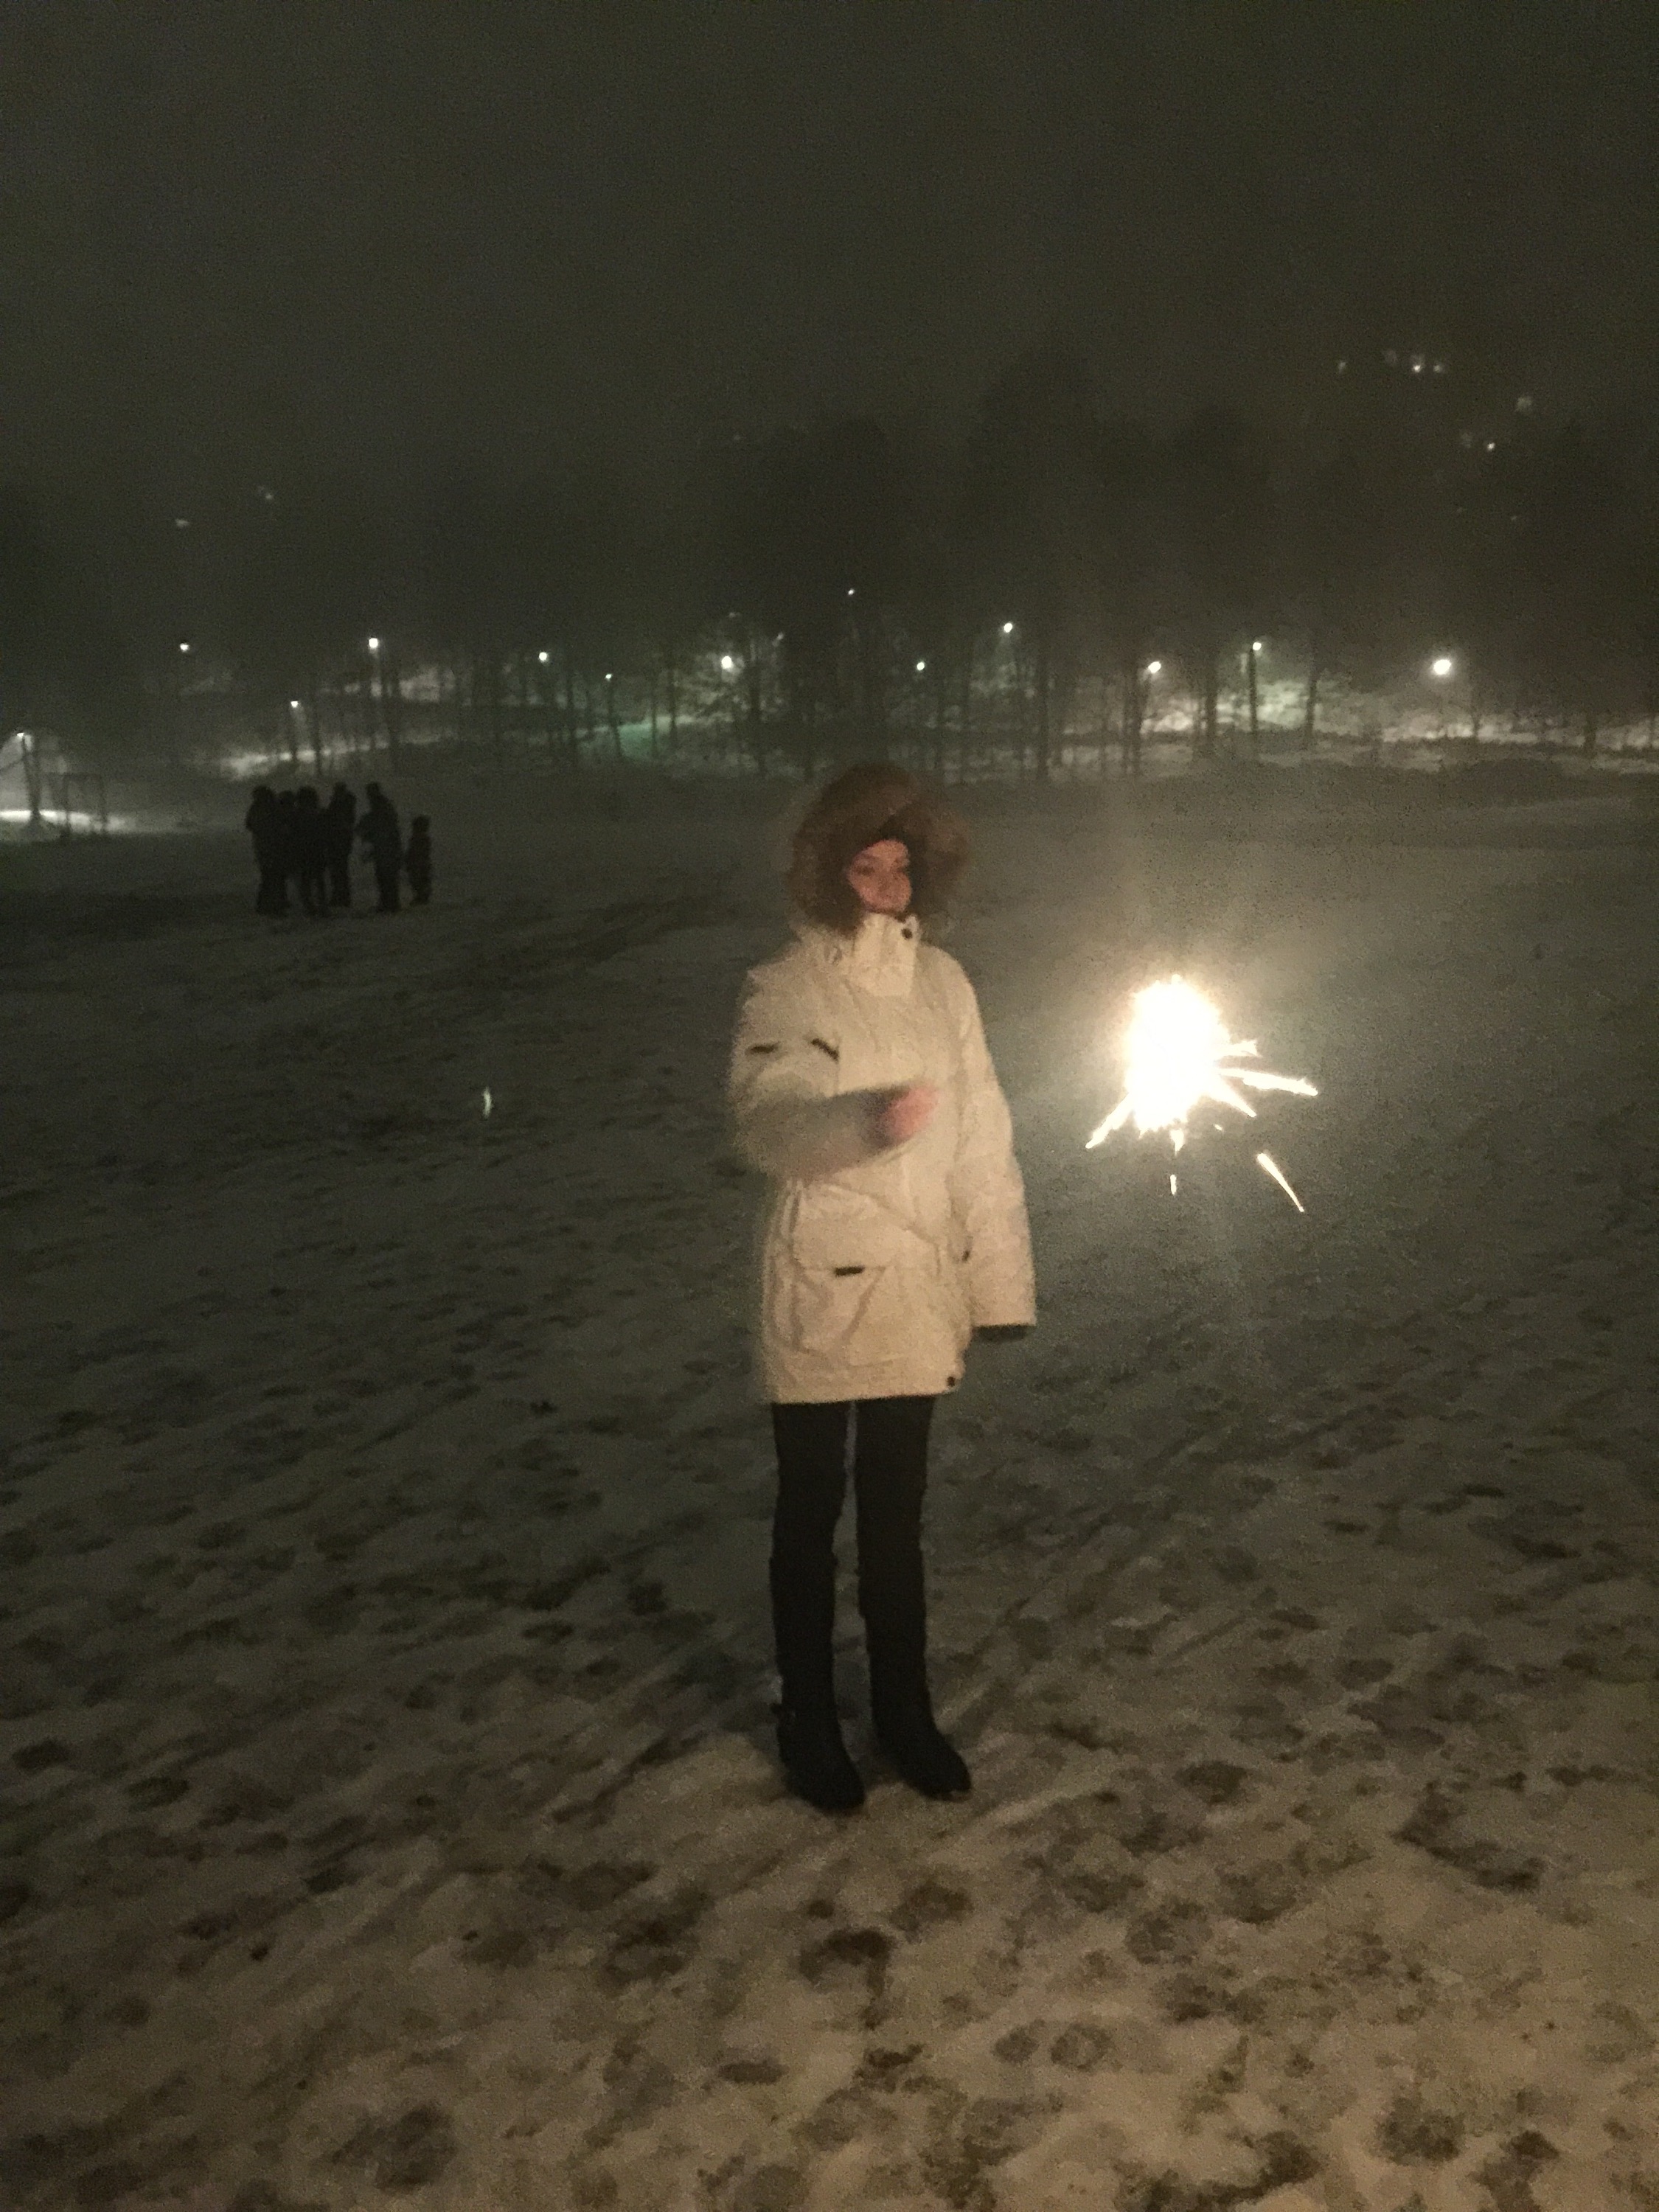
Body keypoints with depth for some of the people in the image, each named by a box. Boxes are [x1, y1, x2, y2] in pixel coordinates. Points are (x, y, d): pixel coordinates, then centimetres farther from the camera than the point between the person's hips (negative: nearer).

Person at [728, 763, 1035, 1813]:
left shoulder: (945, 982, 4)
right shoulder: (785, 990, -8)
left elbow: (984, 1136, 4)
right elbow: (767, 1124, -22)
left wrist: (1000, 1276, 1)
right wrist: (865, 1117, -42)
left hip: (918, 1292, 4)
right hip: (820, 1291, -3)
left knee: (898, 1510, 17)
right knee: (812, 1512, 11)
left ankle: (905, 1709, 34)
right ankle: (810, 1724, 28)